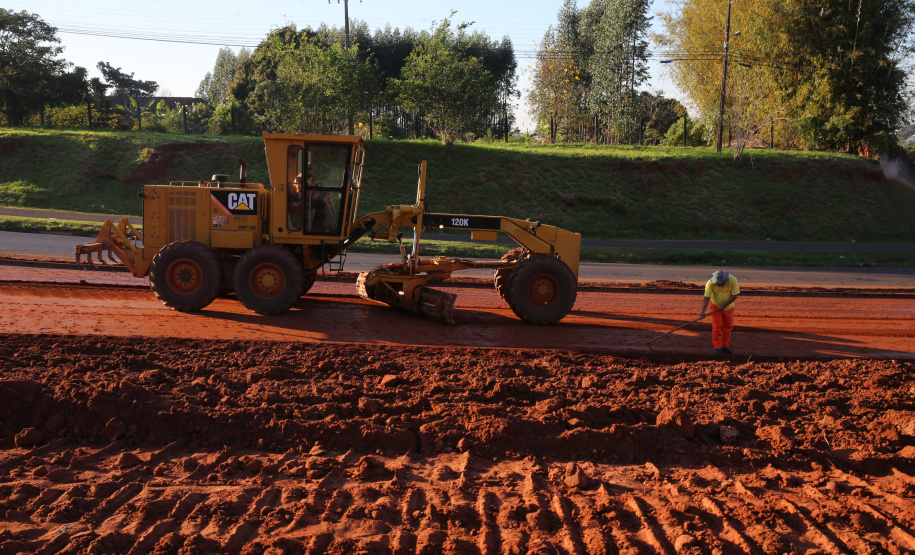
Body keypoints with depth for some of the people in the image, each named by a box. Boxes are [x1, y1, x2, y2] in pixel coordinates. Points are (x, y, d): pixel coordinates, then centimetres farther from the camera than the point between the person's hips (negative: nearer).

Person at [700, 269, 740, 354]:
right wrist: (703, 311, -36)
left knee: (728, 327, 7)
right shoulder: (710, 283, -26)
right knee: (716, 327, -7)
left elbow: (734, 295, -19)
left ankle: (725, 347, 18)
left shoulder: (732, 280, -25)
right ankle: (717, 347, 0)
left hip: (728, 307, 1)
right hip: (716, 306, -1)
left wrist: (724, 305, -24)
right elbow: (706, 297, -26)